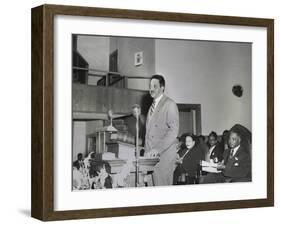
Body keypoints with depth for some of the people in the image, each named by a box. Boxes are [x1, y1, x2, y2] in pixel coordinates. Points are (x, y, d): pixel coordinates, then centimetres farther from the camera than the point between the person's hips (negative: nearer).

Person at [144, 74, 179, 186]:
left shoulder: (170, 104, -2)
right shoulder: (153, 105, 22)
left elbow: (173, 131, -12)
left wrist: (158, 149, -20)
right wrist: (147, 150, 9)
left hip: (164, 153, -7)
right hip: (151, 154, 7)